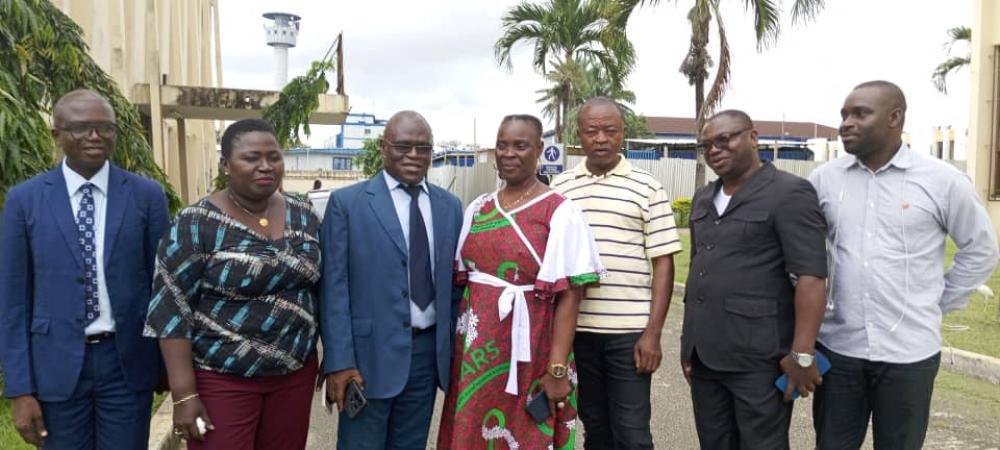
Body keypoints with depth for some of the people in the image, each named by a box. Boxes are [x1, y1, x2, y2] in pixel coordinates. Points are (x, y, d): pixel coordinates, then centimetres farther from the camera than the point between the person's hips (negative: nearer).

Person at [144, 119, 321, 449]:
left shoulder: (305, 218, 2)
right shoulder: (197, 224, -11)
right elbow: (172, 310, -11)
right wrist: (184, 394, -13)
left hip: (295, 374, 4)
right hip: (221, 379, -4)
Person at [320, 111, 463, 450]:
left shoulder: (450, 206, 8)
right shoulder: (346, 202, -4)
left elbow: (453, 283, 12)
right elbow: (334, 287, -7)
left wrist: (458, 347, 11)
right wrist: (339, 361, -12)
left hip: (429, 351, 4)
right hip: (370, 352, -4)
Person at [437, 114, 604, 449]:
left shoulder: (559, 212, -9)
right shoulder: (478, 208, 7)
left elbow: (568, 296, -13)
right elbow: (461, 278, 12)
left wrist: (558, 368, -17)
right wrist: (457, 345, 7)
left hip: (528, 353, -5)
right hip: (475, 351, 5)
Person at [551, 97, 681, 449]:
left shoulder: (646, 187, -1)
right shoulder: (559, 188, 6)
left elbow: (663, 263, -3)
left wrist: (653, 333, -8)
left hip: (629, 331, -2)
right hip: (575, 329, 3)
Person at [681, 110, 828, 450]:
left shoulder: (788, 193, -8)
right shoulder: (702, 199, 15)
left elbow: (810, 276, -15)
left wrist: (802, 354, -20)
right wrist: (689, 340, 16)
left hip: (758, 358, -7)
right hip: (704, 355, 7)